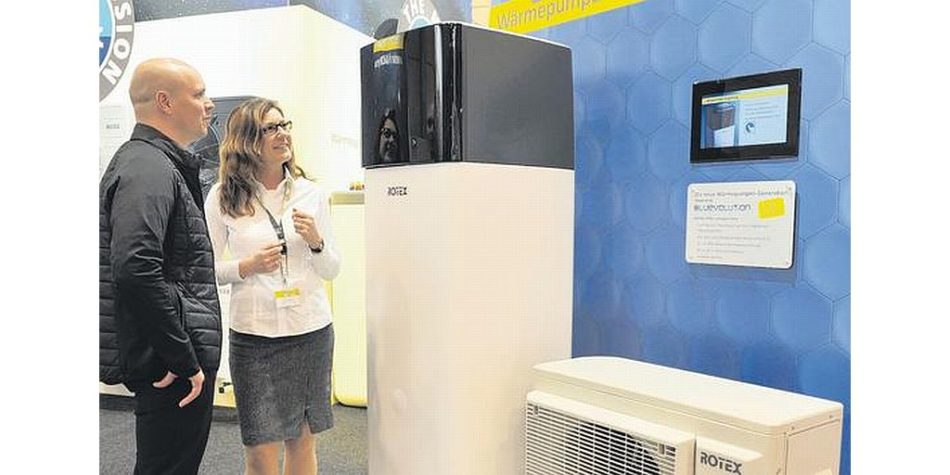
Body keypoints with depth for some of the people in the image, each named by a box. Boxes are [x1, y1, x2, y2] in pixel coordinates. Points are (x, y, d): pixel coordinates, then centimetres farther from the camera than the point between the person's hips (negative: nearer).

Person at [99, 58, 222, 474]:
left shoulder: (155, 163, 16)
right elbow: (137, 272, -30)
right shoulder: (149, 169, -17)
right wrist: (185, 360, -23)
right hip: (172, 364, -11)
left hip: (170, 359, 11)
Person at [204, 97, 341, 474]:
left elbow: (332, 271, 8)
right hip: (253, 333, -2)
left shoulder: (312, 193, 4)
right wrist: (247, 267, -14)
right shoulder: (223, 197, -3)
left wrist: (316, 242, -11)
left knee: (303, 441, 13)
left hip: (312, 330, 2)